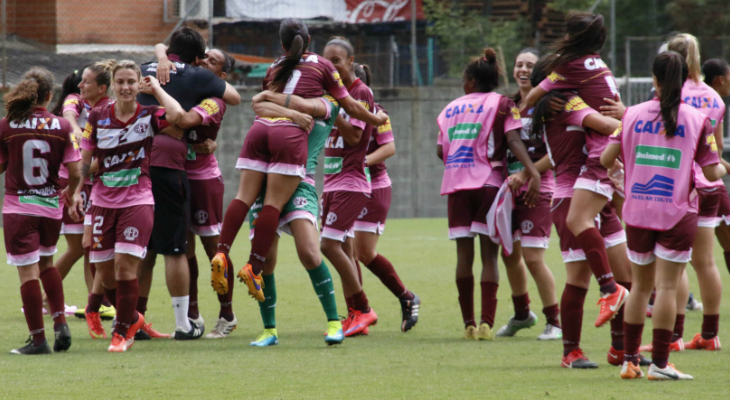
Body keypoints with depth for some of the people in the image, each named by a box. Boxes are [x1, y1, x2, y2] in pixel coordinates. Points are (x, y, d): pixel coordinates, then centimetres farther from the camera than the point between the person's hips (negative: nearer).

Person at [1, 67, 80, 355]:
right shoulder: (62, 127, -5)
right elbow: (75, 174, -6)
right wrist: (69, 193, 14)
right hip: (51, 206, 3)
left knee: (28, 272, -1)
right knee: (46, 263, 24)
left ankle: (38, 339, -1)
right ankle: (60, 322, 13)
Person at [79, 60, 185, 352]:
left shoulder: (149, 115, -3)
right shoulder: (98, 117, 3)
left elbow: (177, 114, -24)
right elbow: (85, 161, 9)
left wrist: (155, 88, -10)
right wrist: (77, 191, -3)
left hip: (137, 201, -3)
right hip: (103, 203, 3)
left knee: (125, 265, -14)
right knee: (105, 272, 4)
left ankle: (122, 331, 2)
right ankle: (132, 318, 30)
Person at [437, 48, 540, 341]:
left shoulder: (451, 108, 15)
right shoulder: (501, 104, 3)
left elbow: (441, 150, 13)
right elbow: (514, 140, -11)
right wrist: (532, 173, -18)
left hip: (456, 185, 3)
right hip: (488, 182, -3)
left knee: (464, 255, 6)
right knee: (489, 255, -2)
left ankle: (468, 323, 6)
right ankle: (486, 322, -12)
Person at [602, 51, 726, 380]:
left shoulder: (633, 115, 2)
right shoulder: (697, 120, -3)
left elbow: (607, 159, 1)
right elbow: (711, 173, -2)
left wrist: (617, 166, 24)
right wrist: (723, 168, 21)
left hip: (637, 212, 3)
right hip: (677, 213, -3)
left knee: (640, 285, 14)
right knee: (667, 287, -2)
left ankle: (629, 360, 15)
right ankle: (659, 363, -5)